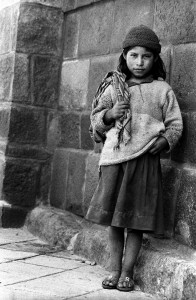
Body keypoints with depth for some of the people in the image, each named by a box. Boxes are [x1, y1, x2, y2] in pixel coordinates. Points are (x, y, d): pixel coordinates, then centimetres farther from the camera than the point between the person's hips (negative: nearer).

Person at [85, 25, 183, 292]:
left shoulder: (162, 90, 4)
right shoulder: (113, 87, 9)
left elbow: (175, 125, 6)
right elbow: (96, 119, 13)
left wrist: (163, 142, -13)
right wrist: (109, 114, -8)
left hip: (145, 160, -1)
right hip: (114, 158, 2)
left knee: (136, 219, 2)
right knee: (113, 218, 6)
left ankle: (127, 272, 14)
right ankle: (114, 270, 19)